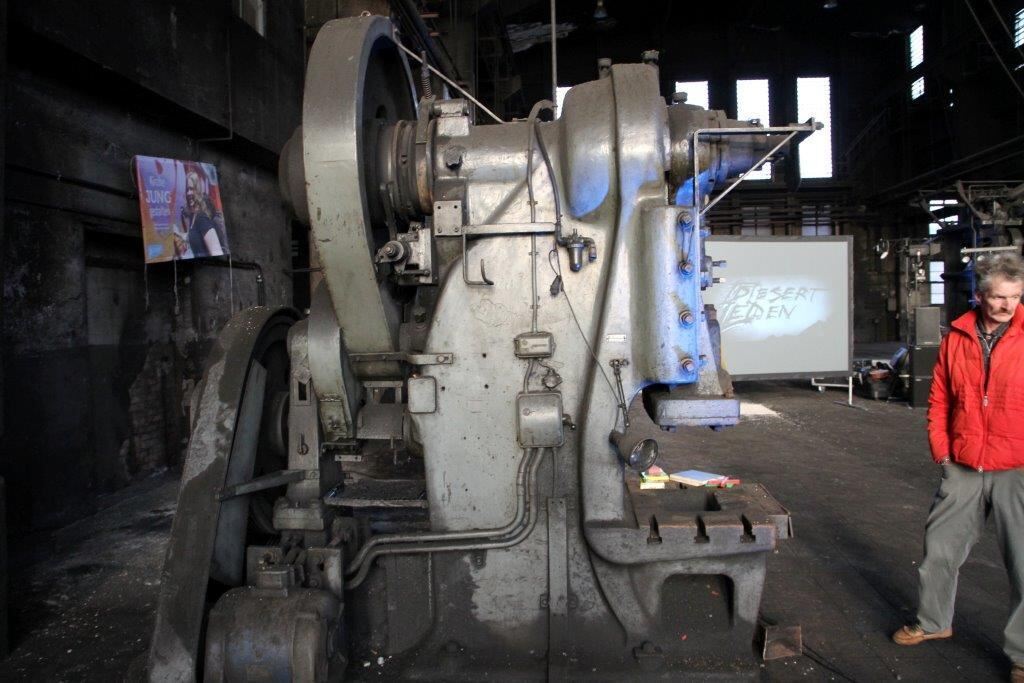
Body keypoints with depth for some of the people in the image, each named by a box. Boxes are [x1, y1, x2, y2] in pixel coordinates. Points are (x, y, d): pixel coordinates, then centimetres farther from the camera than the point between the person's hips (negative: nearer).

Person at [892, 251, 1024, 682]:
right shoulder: (957, 337, 3)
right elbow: (939, 399, 10)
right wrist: (941, 450, 5)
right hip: (963, 469, 4)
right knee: (940, 548, 14)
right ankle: (933, 622, 35)